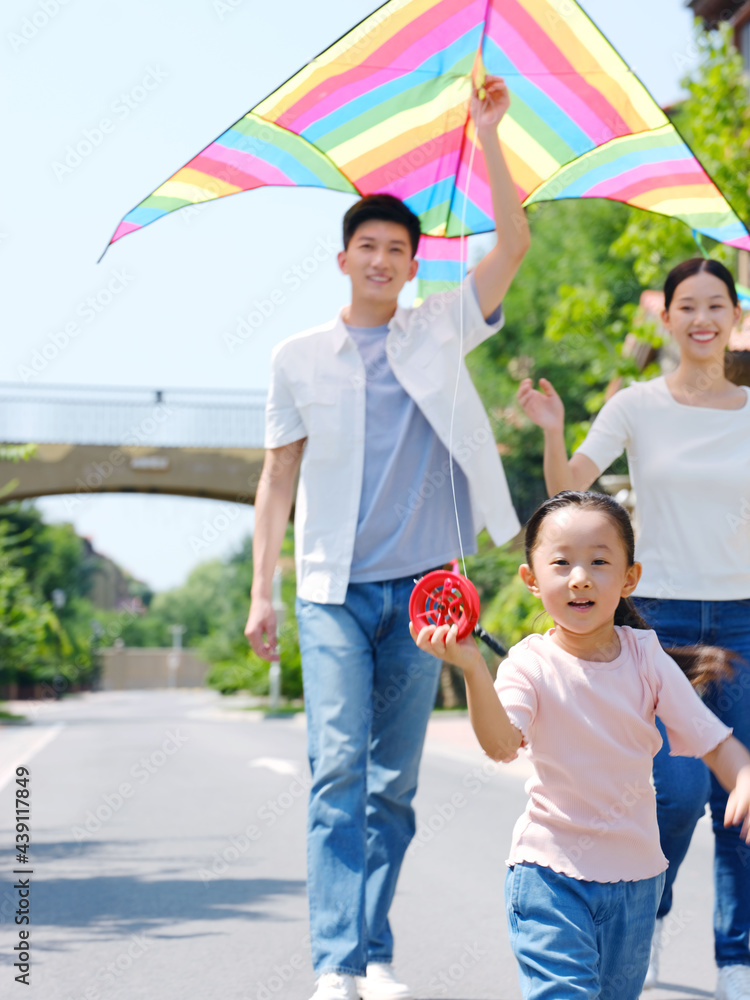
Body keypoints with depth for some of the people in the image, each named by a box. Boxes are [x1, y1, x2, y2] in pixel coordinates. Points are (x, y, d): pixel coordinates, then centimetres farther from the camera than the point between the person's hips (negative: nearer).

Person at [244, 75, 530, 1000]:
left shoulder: (441, 330, 8)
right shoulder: (299, 359, 7)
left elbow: (513, 241, 0)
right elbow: (277, 478, 8)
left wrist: (487, 134, -8)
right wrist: (261, 591, 3)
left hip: (421, 583, 2)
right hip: (333, 587, -1)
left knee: (395, 778, 5)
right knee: (339, 767, -14)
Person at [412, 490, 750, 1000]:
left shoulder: (646, 658, -3)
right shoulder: (531, 665, -12)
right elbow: (502, 745, -29)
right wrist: (473, 670, -44)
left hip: (635, 870, 4)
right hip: (550, 868, -4)